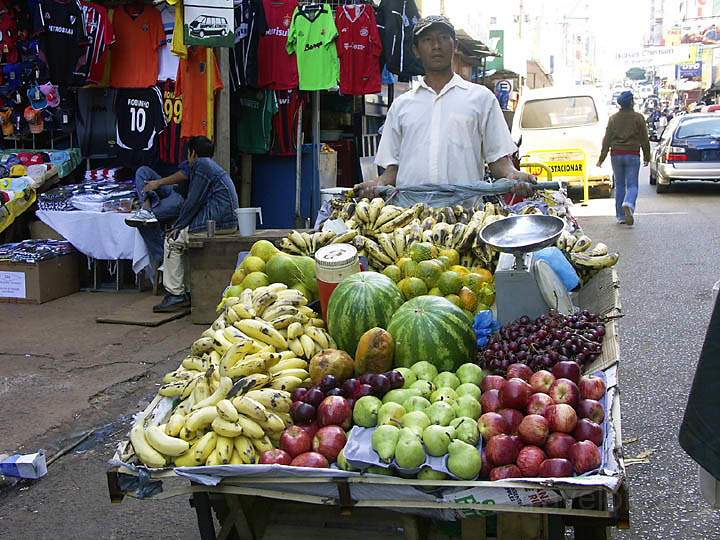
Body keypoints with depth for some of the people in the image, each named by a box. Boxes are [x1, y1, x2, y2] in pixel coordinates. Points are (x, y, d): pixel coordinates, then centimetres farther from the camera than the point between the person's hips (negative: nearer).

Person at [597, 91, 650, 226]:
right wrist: (647, 156, 10)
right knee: (632, 185, 0)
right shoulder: (638, 117, -2)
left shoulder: (613, 118, 3)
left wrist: (602, 158, 6)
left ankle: (621, 216, 12)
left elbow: (607, 139, 2)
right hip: (633, 155, -2)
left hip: (616, 155, 2)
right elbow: (644, 139, 1)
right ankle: (628, 204, -31)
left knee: (619, 185, 11)